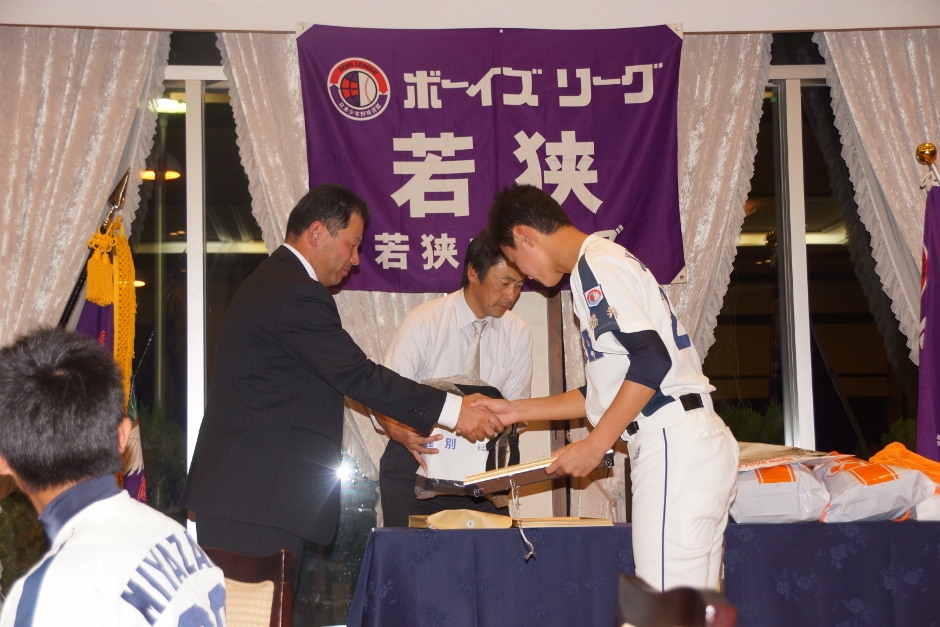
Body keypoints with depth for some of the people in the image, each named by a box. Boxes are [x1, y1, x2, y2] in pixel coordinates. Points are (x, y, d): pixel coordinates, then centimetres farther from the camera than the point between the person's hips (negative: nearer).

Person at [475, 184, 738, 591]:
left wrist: (594, 446, -15)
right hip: (688, 446, 10)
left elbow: (652, 359, -20)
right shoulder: (605, 262, 23)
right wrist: (518, 411, 27)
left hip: (674, 450, -10)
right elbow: (607, 392, 26)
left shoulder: (597, 265, -8)